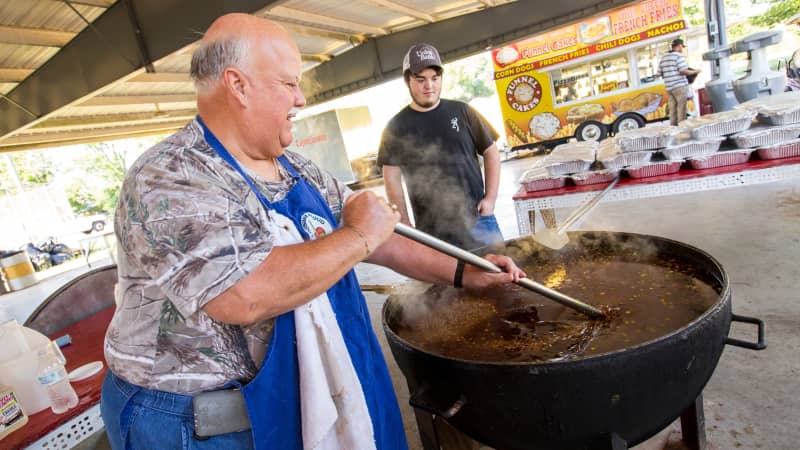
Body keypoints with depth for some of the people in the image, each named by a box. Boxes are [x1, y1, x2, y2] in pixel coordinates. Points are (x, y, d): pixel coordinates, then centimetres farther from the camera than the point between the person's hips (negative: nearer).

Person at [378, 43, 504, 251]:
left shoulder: (461, 111, 3)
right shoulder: (396, 127, 1)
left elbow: (491, 152, 9)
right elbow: (392, 178, 2)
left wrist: (490, 198, -1)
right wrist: (404, 225, -3)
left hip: (477, 219, 2)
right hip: (432, 230, -1)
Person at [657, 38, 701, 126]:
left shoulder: (663, 58, 14)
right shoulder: (679, 56, -7)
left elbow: (659, 74, 14)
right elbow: (683, 71, -15)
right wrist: (695, 72, 0)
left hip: (669, 88, 7)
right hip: (680, 86, -6)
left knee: (673, 110, 7)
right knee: (682, 109, -4)